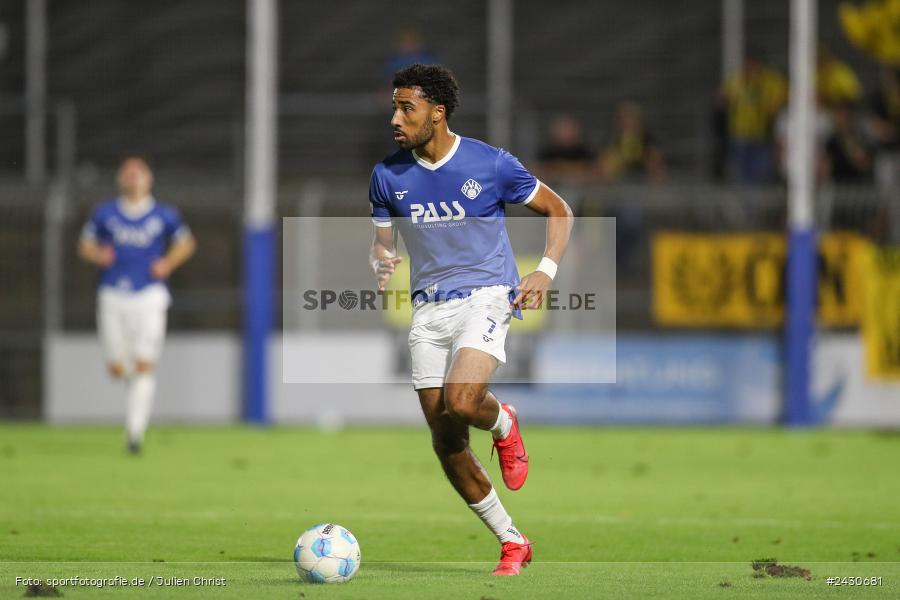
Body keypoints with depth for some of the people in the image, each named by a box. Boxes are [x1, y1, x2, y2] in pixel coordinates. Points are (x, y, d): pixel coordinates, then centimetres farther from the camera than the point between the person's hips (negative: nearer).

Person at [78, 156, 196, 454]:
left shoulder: (164, 215, 4)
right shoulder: (104, 214, 6)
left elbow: (186, 243, 17)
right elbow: (85, 245, 14)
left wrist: (168, 264, -1)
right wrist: (98, 255, -8)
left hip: (149, 295, -1)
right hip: (113, 297, 1)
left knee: (144, 366, -13)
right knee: (118, 368, 1)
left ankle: (136, 428, -11)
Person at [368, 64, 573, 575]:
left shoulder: (490, 164, -7)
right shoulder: (388, 175, 3)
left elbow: (558, 211, 4)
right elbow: (382, 241, 15)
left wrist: (546, 271, -11)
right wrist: (380, 263, -9)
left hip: (486, 297, -4)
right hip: (429, 309, 4)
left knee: (459, 403, -30)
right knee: (446, 444, -1)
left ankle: (503, 423, 8)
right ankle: (513, 543, 15)